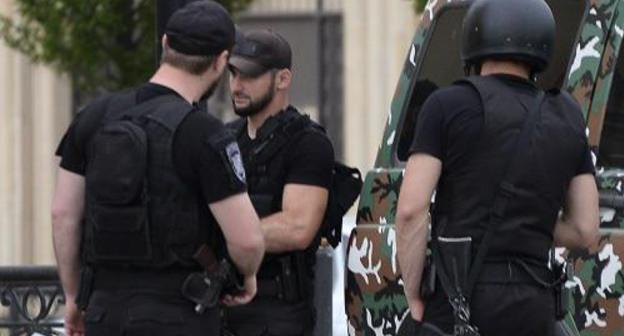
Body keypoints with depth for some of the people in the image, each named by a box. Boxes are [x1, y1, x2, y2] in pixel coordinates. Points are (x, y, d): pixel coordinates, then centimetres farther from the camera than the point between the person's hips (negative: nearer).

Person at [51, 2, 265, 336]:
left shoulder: (96, 117, 1)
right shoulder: (205, 134, -16)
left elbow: (63, 214, 7)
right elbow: (247, 239, -18)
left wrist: (73, 296, 18)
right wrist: (247, 274, 5)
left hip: (107, 309, 5)